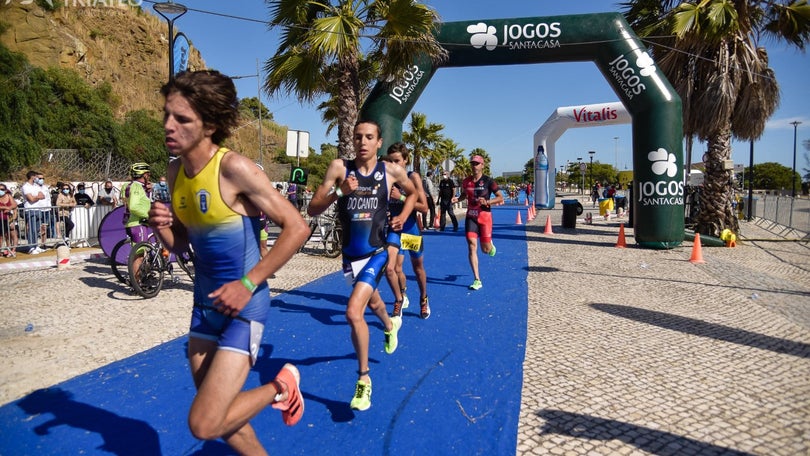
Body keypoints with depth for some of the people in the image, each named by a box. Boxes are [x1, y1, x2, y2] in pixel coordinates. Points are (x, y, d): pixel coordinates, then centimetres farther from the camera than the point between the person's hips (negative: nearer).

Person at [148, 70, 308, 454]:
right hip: (205, 303, 8)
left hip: (243, 305, -7)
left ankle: (281, 387, 15)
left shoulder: (233, 168, -20)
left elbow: (297, 228, -20)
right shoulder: (175, 172, 3)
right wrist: (161, 226, -11)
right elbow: (180, 244, 12)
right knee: (214, 416, 17)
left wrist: (248, 284, -21)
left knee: (204, 425, -9)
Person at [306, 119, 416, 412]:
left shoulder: (392, 172, -6)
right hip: (351, 254, 3)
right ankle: (390, 325, 64)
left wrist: (403, 216, -1)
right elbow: (312, 210, -13)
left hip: (377, 252, -3)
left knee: (354, 312, -19)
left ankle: (363, 378, 1)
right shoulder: (339, 167, -9)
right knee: (372, 301, 27)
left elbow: (412, 192, 16)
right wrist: (339, 192, -28)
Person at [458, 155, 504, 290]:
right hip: (471, 216, 3)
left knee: (486, 250, 2)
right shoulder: (466, 181, 5)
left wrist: (487, 201, -21)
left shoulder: (488, 181, -6)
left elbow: (500, 198, -5)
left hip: (484, 216, -3)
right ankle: (477, 280, -4)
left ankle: (490, 244, 44)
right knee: (472, 246, -9)